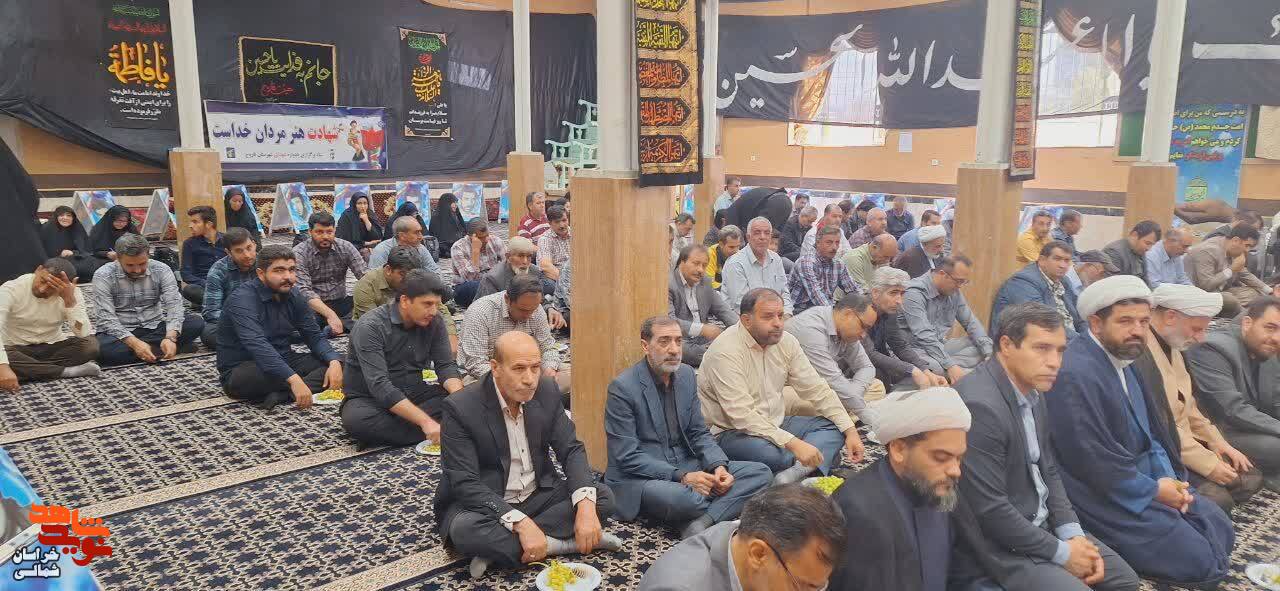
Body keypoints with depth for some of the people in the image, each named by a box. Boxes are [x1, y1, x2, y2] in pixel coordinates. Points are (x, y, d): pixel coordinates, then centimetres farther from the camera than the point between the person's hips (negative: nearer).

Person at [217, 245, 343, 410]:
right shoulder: (242, 299, -21)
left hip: (282, 362, 7)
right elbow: (257, 345, -35)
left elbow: (314, 336, 2)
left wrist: (334, 362, -19)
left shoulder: (294, 295, 2)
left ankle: (281, 394, -27)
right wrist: (293, 379, -46)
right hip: (241, 371, -7)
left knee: (338, 362, -10)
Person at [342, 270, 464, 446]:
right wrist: (425, 422, -39)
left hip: (413, 395, 5)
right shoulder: (370, 327, -22)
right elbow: (379, 385, -31)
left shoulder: (435, 321, -5)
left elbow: (446, 365, -5)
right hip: (368, 399, -4)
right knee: (355, 419, -38)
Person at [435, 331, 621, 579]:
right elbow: (464, 483, -24)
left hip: (538, 496, 5)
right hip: (485, 504, -5)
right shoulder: (460, 407, -21)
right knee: (464, 529, -35)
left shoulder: (547, 391, -7)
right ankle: (556, 544, -17)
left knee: (603, 496, -14)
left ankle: (497, 549, -18)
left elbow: (571, 450, -4)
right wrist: (521, 523, -34)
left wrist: (585, 504, -24)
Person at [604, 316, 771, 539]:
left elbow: (699, 433, 11)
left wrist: (718, 466, -9)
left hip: (686, 468, 7)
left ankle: (700, 524, -26)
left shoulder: (686, 375, 7)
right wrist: (681, 477, -23)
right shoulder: (622, 387, -14)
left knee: (760, 472, -8)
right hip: (638, 478, -7)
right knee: (676, 496, -39)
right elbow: (627, 457, -17)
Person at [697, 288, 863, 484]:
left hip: (775, 424, 8)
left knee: (834, 426, -7)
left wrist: (850, 430, -6)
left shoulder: (786, 341, 1)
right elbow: (742, 415, -28)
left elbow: (817, 389, 5)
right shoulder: (725, 352, -21)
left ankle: (797, 471, -29)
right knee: (770, 453, -37)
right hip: (731, 432, -8)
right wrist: (793, 444, -34)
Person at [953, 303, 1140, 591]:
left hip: (1042, 523, 9)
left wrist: (1074, 535, -2)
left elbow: (1048, 471, 12)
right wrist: (1061, 552, -15)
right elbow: (989, 510, -26)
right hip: (998, 545, -9)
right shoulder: (979, 405, -28)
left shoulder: (1032, 391, 2)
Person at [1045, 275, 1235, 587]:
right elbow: (1092, 460, -27)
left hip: (1147, 477, 10)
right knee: (1199, 561, -9)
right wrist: (1153, 490, -15)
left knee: (1221, 532, 12)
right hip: (1107, 493, -10)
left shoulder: (1124, 357, 6)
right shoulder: (1074, 374, -27)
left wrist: (1169, 479, -4)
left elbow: (1150, 430, 13)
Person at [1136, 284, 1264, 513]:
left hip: (1186, 443, 11)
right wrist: (1207, 464, -20)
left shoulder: (1173, 347, 12)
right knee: (1217, 500, -23)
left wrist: (1218, 443, 8)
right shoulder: (1137, 353, -24)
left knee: (1250, 478, 6)